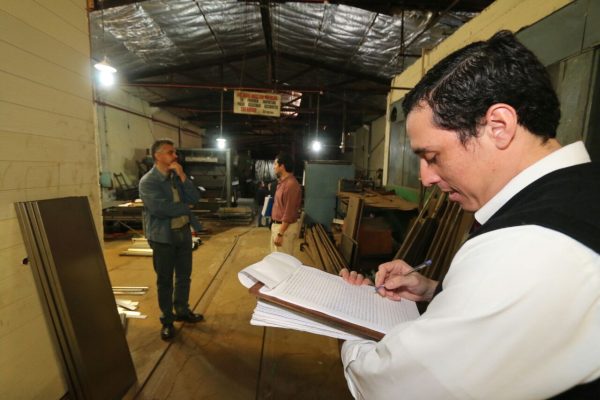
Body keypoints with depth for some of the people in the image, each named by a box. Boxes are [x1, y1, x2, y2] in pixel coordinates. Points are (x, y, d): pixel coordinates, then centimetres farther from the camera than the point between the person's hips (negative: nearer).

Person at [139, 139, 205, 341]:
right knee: (165, 280, 7)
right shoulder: (147, 181, -13)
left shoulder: (177, 176, 7)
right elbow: (161, 208, -25)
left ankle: (182, 311, 35)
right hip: (163, 236, -6)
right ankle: (167, 320, 23)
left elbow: (195, 198, -4)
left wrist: (182, 175, -13)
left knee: (184, 275, 16)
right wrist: (185, 207, -11)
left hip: (184, 232, 6)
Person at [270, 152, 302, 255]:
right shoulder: (283, 182, 11)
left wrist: (280, 234, -22)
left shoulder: (291, 184, -22)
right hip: (277, 224, 10)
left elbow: (289, 213, -24)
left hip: (285, 227, -10)